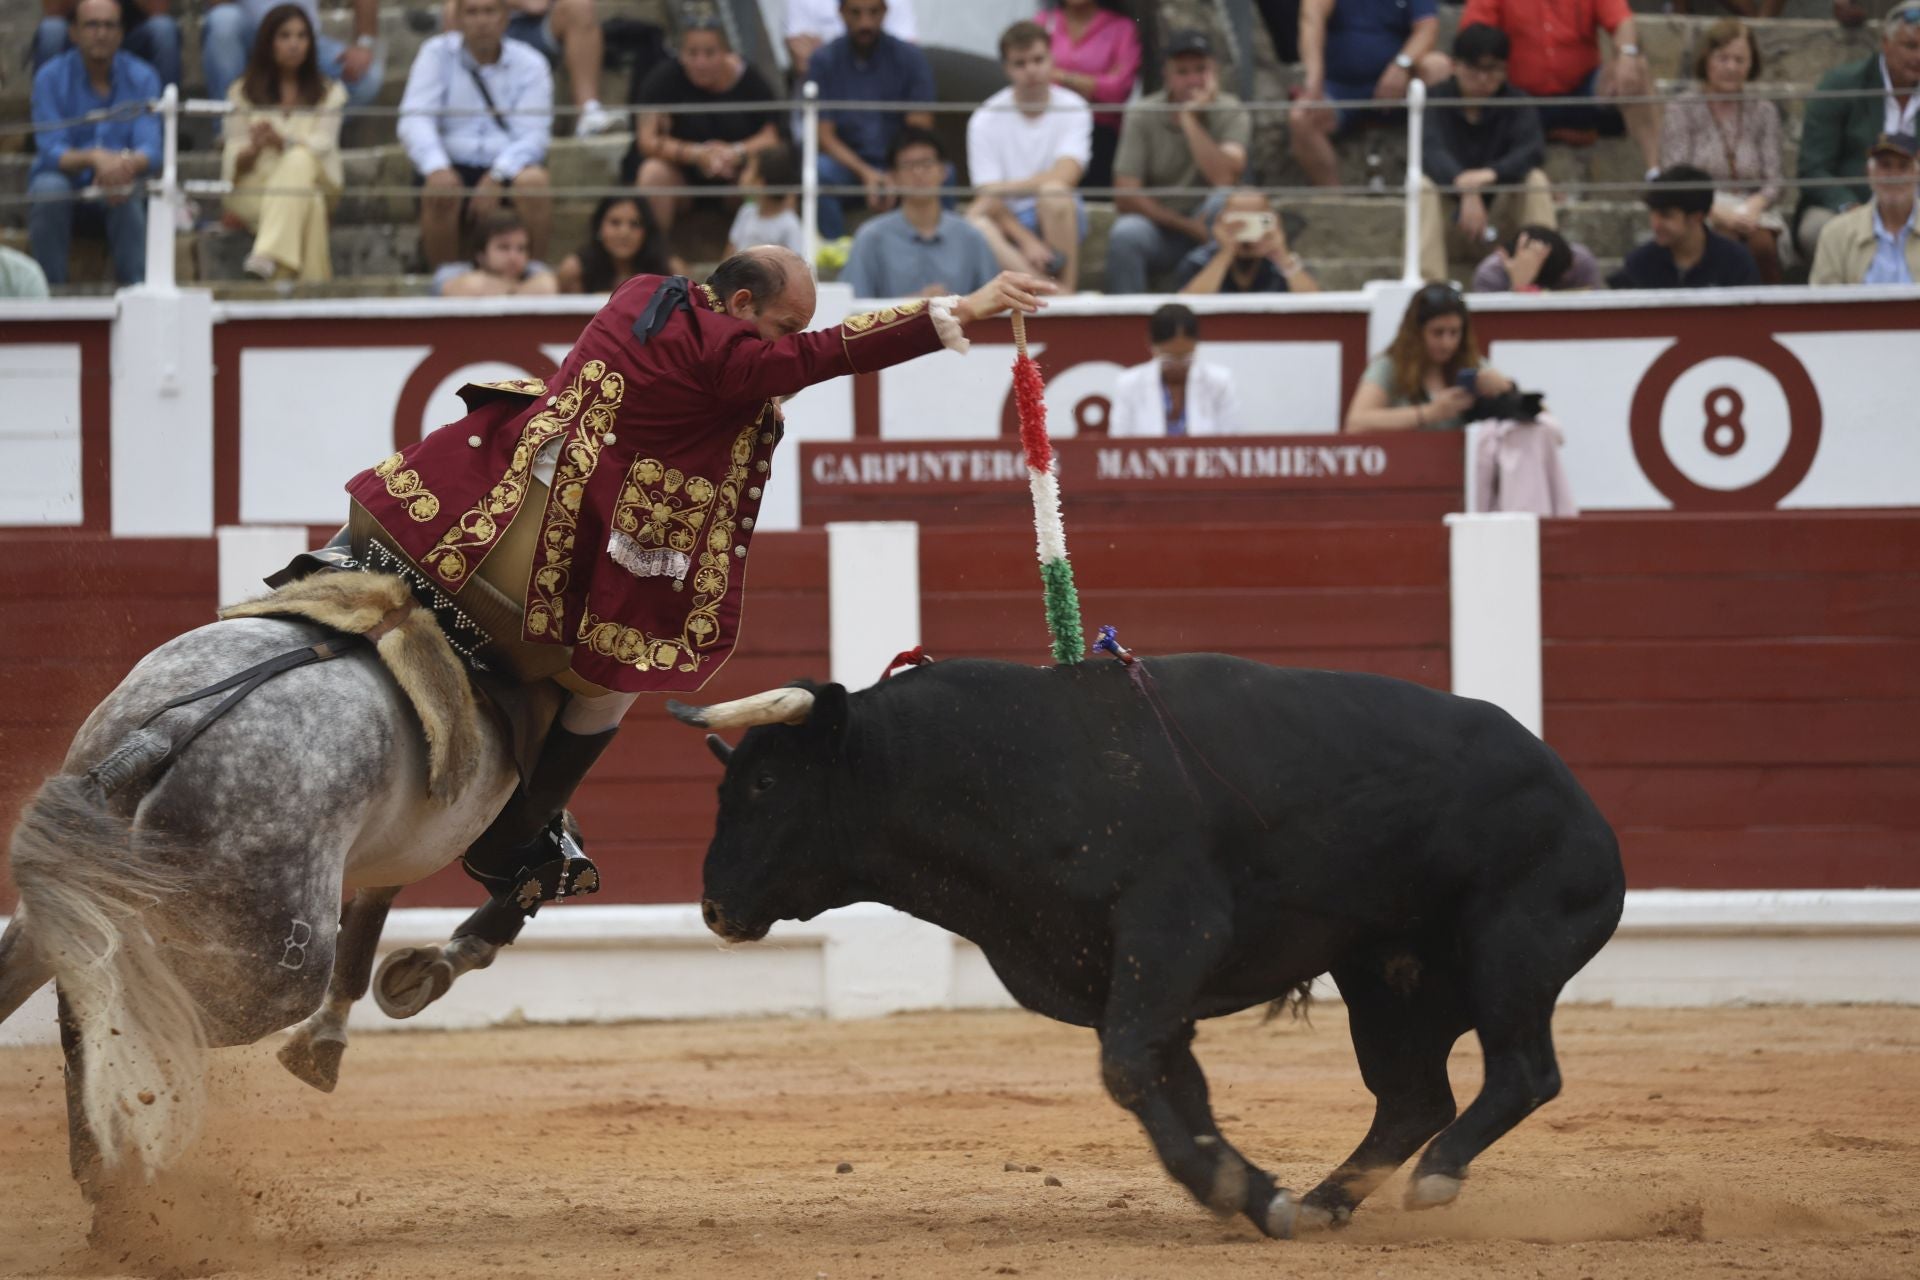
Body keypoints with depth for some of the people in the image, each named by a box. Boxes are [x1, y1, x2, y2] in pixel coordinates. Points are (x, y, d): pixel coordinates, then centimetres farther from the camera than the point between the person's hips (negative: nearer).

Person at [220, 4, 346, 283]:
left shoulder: (329, 92, 17)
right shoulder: (242, 93, 16)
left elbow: (323, 145, -2)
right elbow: (233, 160, 6)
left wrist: (281, 141, -24)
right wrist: (253, 149, -20)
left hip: (310, 181, 0)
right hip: (253, 190, 0)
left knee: (298, 161, -38)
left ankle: (267, 258, -56)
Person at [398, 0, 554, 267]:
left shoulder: (529, 64, 3)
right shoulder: (436, 54, 4)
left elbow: (532, 135, -8)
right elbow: (414, 119, -8)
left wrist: (496, 178, -27)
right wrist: (437, 168, -28)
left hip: (508, 167, 0)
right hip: (453, 167, 0)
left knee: (533, 181, -32)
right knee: (440, 188, -33)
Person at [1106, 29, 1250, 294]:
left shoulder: (1231, 113, -6)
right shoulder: (1142, 116, -5)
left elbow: (1225, 180, -24)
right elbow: (1125, 197, -9)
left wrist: (1189, 118, -21)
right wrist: (1187, 226, -15)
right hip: (1159, 226, 0)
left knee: (1224, 201, -32)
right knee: (1125, 234, -33)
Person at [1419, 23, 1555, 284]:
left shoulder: (1517, 104, -3)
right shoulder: (1438, 103, -7)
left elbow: (1532, 151, -22)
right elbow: (1432, 153, -27)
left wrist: (1490, 174, -43)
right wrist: (1465, 187, -48)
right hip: (1456, 220, -1)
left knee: (1535, 179, -25)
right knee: (1423, 183, -28)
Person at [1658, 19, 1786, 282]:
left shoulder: (1764, 112, 17)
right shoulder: (1683, 110, 8)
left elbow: (1772, 180, 8)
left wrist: (1755, 205, -17)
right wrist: (1717, 211, -21)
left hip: (1751, 213, 2)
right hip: (1698, 214, -2)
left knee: (1763, 244, -34)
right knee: (1726, 241, -37)